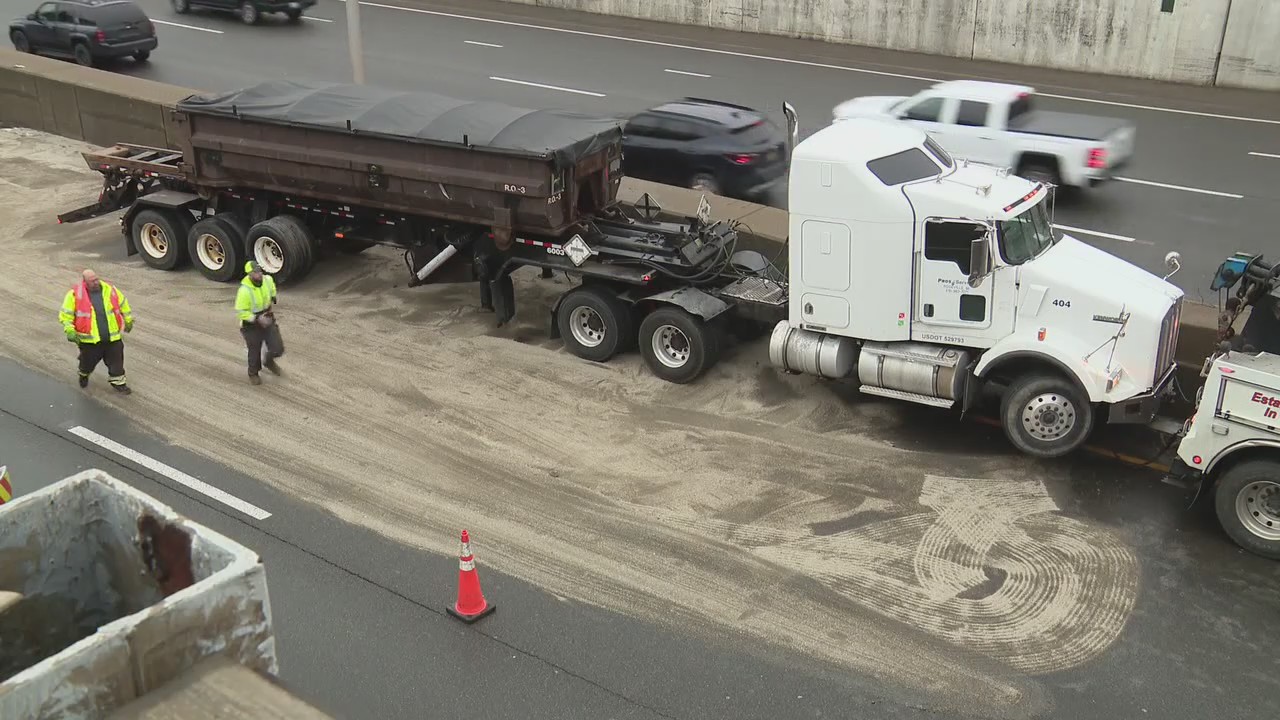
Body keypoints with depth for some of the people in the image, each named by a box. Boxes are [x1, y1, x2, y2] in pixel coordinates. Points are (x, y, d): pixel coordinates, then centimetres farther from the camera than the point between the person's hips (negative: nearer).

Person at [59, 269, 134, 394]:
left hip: (113, 337, 2)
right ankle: (84, 375, 49)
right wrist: (70, 330, -16)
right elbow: (65, 314, -5)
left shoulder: (109, 290, 0)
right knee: (88, 361, 16)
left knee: (116, 361, 7)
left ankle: (118, 383, 25)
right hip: (90, 339, -2)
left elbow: (123, 303, 16)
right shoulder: (75, 294, -9)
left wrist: (128, 320, 22)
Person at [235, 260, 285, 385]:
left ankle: (268, 361, 39)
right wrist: (258, 319, -29)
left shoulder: (267, 280, -14)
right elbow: (240, 312, -24)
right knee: (255, 352, 13)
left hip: (268, 320, 4)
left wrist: (273, 302, 1)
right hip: (251, 325, -4)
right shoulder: (245, 291, -31)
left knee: (278, 349, 3)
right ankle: (253, 374, 44)